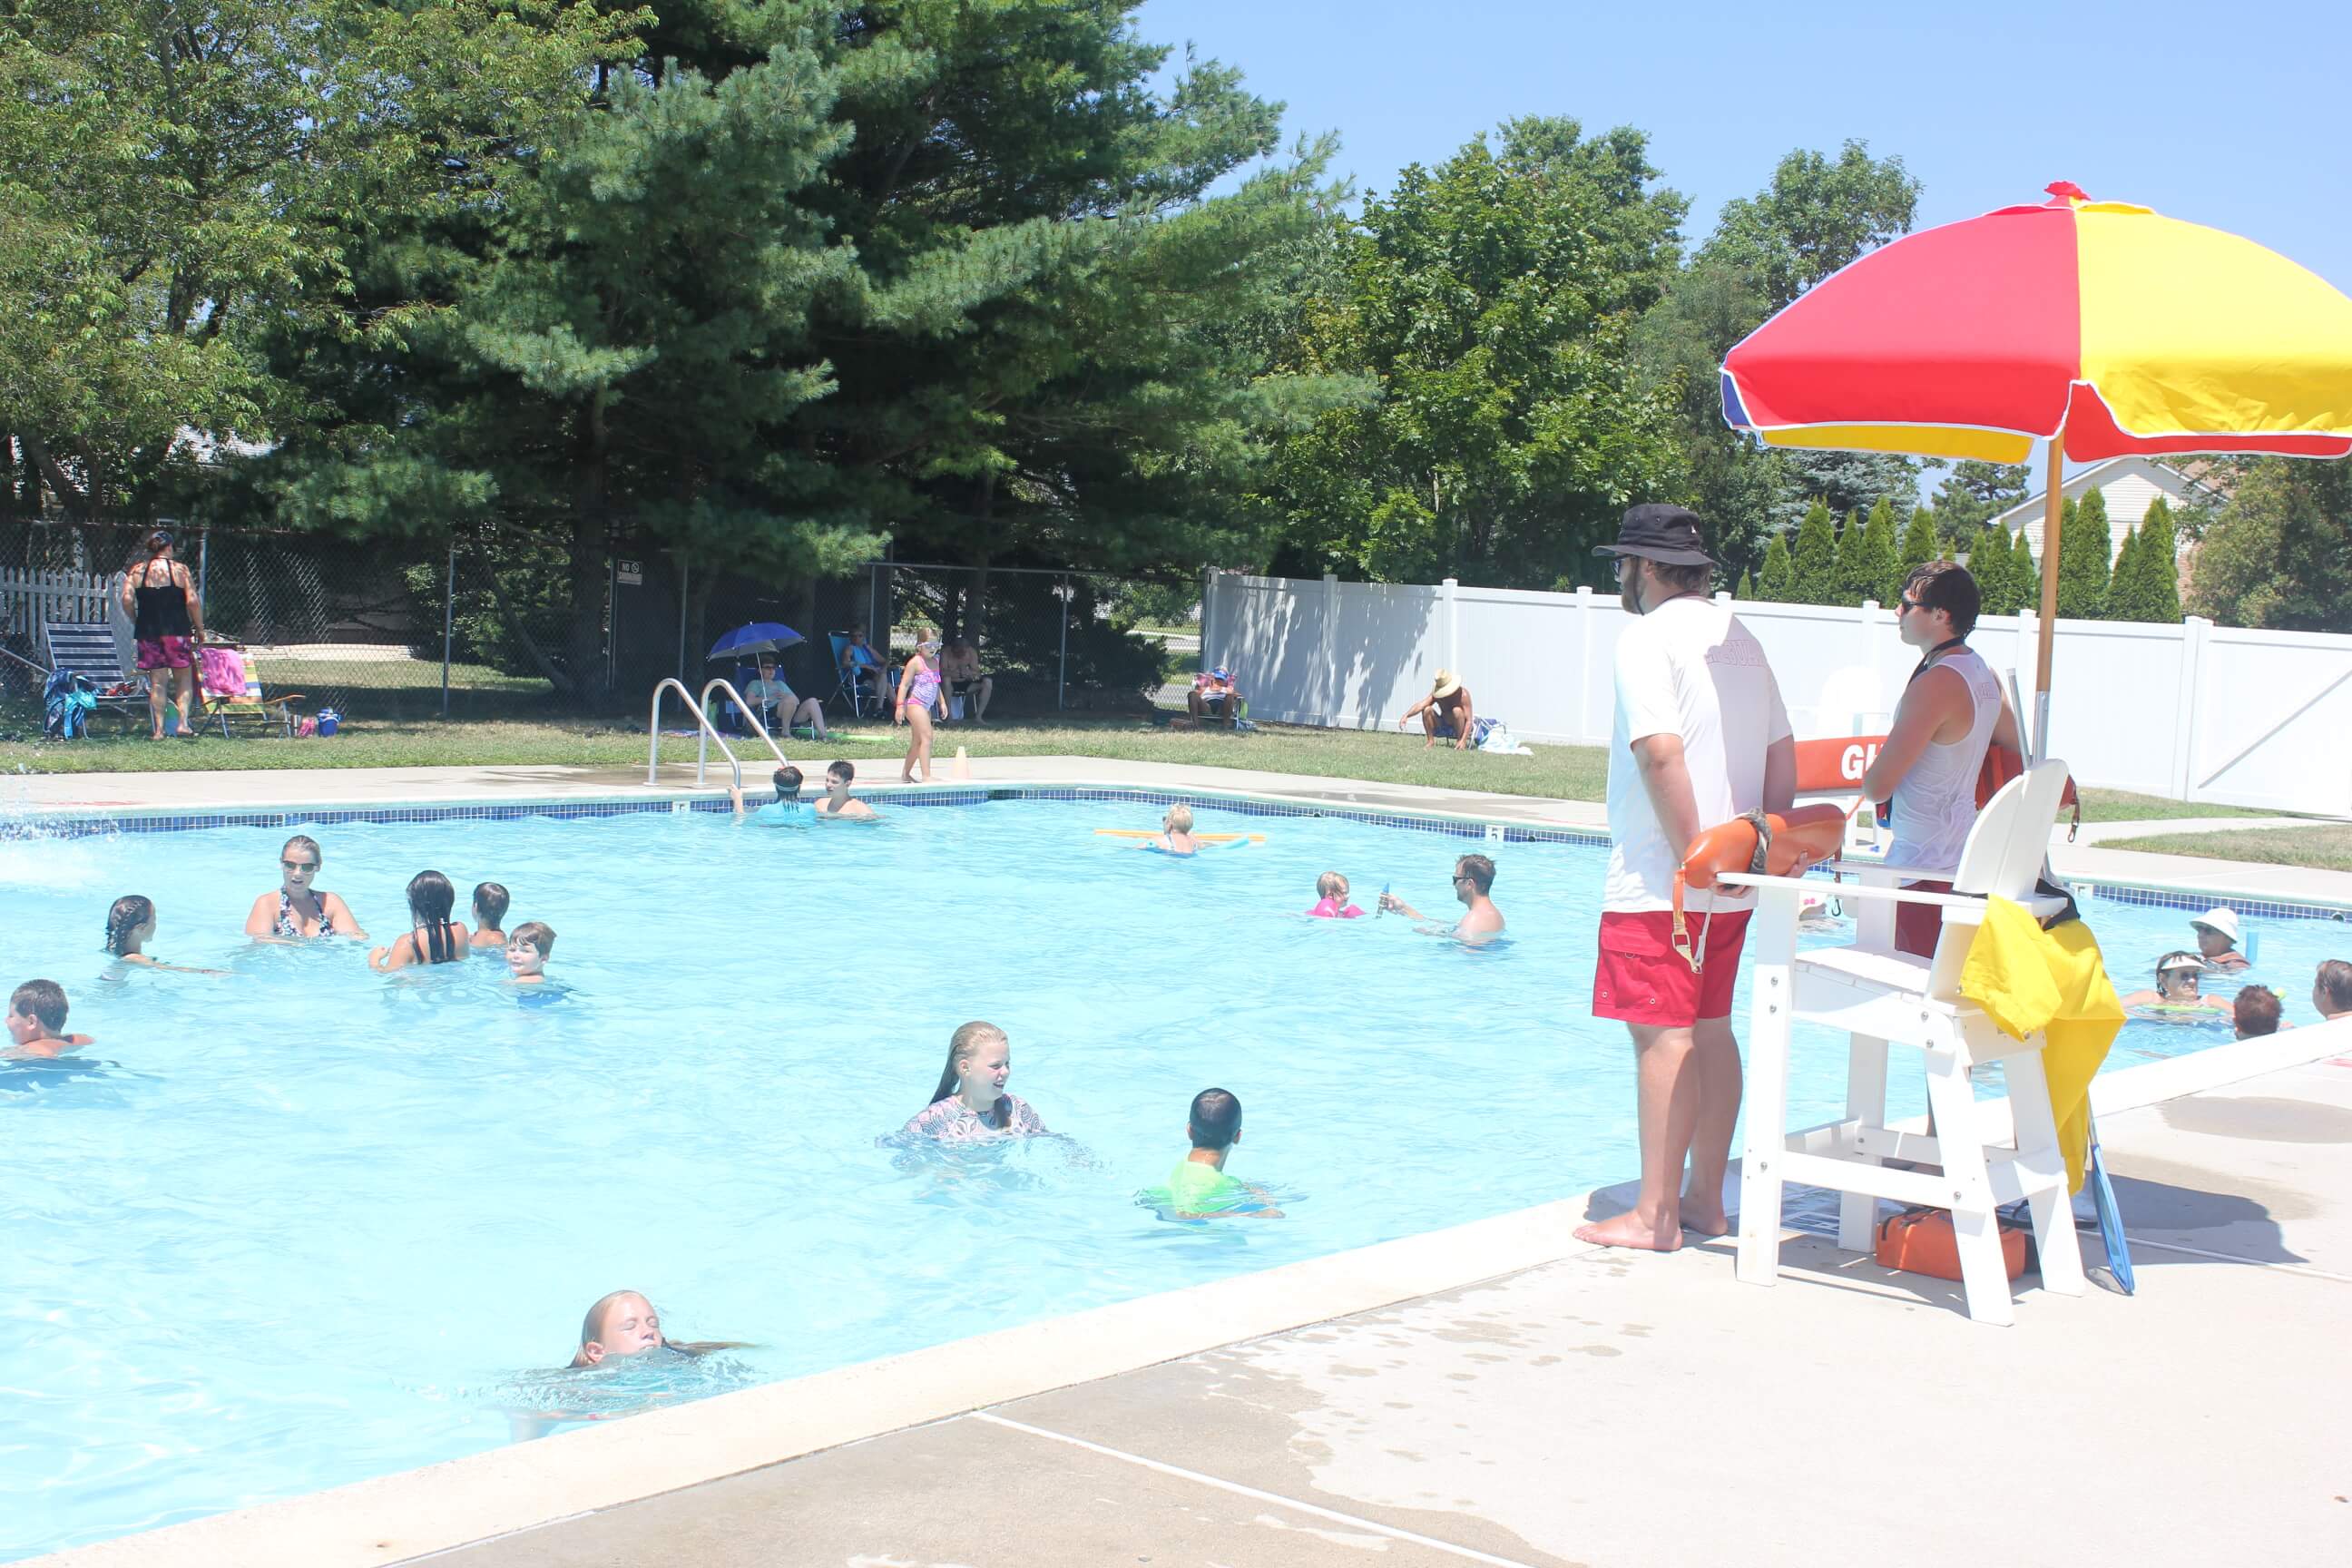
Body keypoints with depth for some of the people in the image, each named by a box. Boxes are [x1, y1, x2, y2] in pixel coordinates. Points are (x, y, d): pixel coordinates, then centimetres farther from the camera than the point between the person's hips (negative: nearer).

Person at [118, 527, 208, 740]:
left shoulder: (136, 571, 4)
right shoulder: (179, 569, -2)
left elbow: (127, 600, -6)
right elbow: (192, 602, -8)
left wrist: (136, 622, 9)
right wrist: (200, 629, 1)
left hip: (148, 632, 2)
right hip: (177, 631, -2)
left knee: (157, 682, 8)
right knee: (184, 678, 8)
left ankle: (158, 729, 5)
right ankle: (183, 722, -8)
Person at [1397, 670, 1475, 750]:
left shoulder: (1463, 694, -23)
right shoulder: (1436, 694, -11)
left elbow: (1469, 721, -26)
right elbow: (1420, 705, -24)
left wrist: (1463, 741, -38)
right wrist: (1406, 716, -42)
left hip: (1461, 728, -4)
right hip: (1444, 727, 4)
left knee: (1457, 710, -34)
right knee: (1427, 709, -20)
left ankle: (1460, 741, -22)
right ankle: (1431, 741, -11)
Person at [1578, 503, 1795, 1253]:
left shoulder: (1649, 637, -10)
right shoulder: (1741, 638, 15)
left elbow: (1662, 752, -21)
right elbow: (1783, 760, 14)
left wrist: (1693, 857, -18)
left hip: (1659, 877, -8)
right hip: (1732, 884, 8)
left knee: (1663, 1035, -6)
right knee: (1710, 1031, 14)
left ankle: (1655, 1214, -4)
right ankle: (1706, 1199, 20)